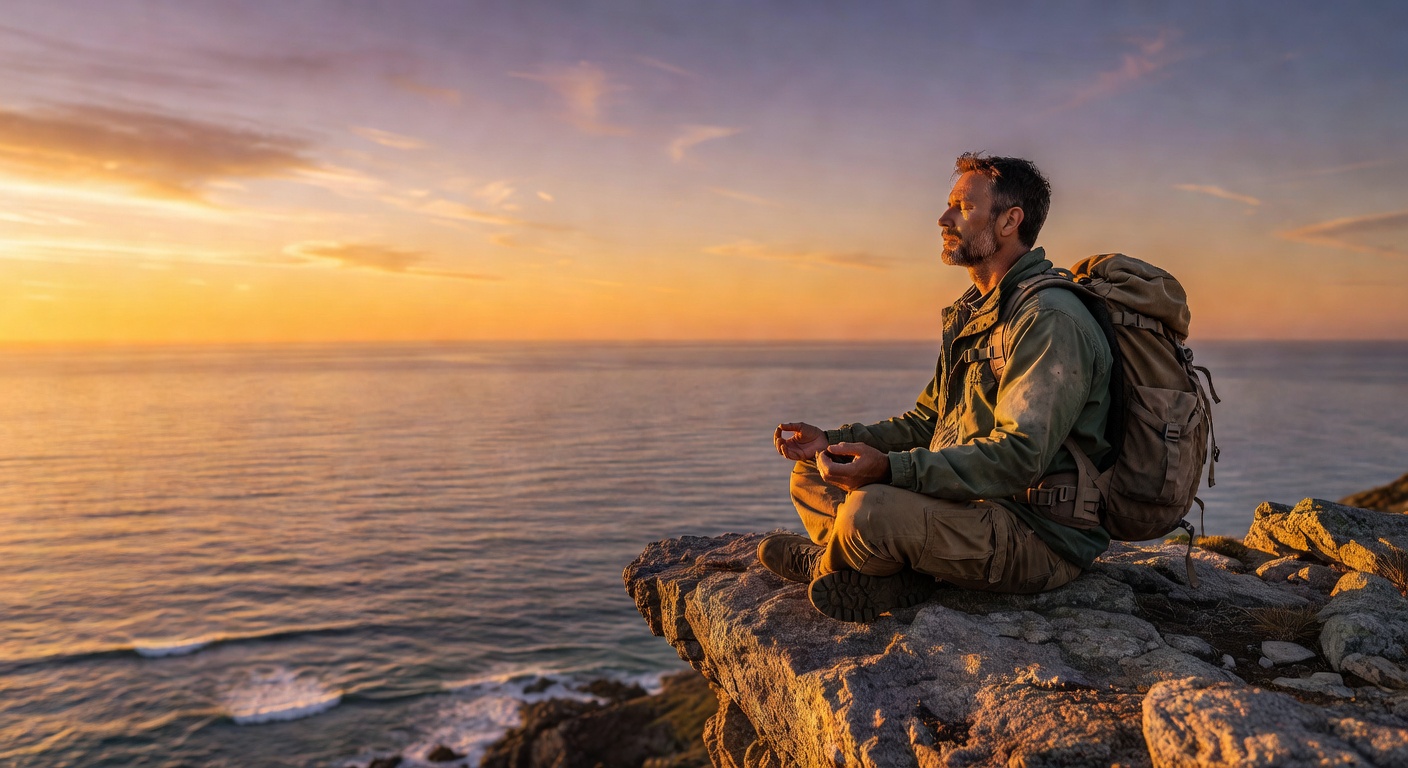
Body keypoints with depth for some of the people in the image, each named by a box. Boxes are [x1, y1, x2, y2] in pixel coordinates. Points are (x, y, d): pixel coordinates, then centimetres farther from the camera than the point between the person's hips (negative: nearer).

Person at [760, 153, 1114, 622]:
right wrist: (832, 441, 5)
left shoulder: (1050, 320, -17)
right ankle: (887, 578, -13)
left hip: (1039, 534, -10)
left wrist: (892, 468, -36)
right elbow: (926, 422, 18)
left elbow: (1019, 456, -27)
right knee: (812, 475, 10)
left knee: (872, 510, -34)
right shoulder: (972, 315, 17)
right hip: (969, 507, 10)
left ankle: (827, 563, 0)